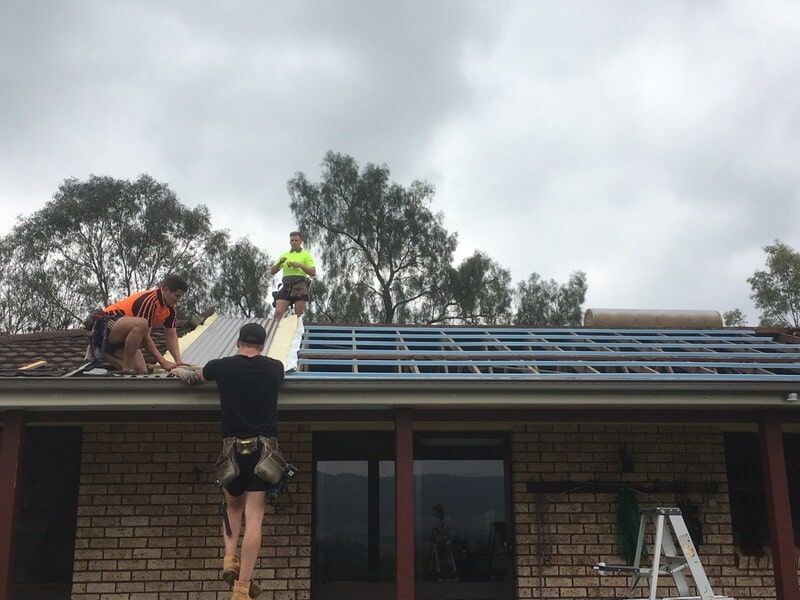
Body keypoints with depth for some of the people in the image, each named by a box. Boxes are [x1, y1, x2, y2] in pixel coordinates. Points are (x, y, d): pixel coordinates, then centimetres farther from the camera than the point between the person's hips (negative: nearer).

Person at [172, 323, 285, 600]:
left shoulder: (221, 366, 4)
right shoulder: (274, 367, 6)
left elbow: (193, 377, 25)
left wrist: (180, 371, 49)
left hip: (233, 447, 1)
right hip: (264, 447, 0)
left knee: (233, 507, 25)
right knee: (253, 518, -2)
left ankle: (229, 557, 5)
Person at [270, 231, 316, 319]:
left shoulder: (306, 255, 14)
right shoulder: (284, 255, 23)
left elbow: (313, 273, 3)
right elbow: (272, 271, 17)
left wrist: (300, 265, -10)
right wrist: (279, 262, -3)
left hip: (300, 286, -3)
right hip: (286, 286, 3)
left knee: (298, 315, -9)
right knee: (278, 312, -14)